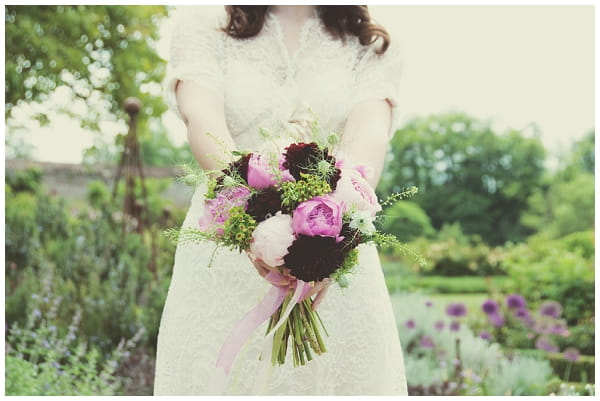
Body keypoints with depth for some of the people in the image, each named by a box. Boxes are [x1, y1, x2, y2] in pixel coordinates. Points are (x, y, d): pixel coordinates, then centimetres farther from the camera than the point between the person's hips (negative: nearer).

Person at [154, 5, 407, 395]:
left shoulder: (373, 48, 6)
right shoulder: (202, 26, 4)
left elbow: (369, 137, -13)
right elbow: (203, 122, -15)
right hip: (225, 255, 0)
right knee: (217, 377, 4)